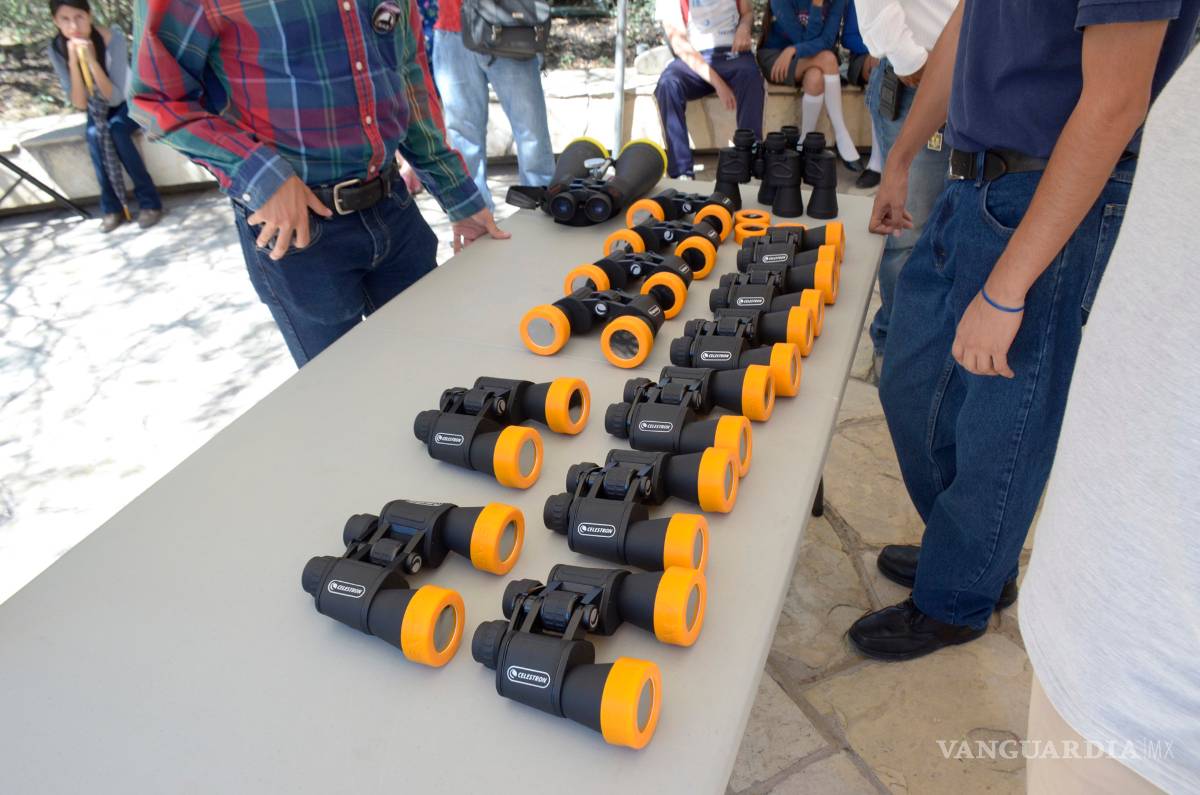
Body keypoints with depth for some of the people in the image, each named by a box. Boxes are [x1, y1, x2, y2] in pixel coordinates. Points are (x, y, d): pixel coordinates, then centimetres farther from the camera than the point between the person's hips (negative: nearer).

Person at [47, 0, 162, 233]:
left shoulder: (113, 38, -26)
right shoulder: (56, 49, -16)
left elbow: (116, 96, -28)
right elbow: (79, 104, -22)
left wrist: (91, 61, -39)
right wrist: (73, 62, -33)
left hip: (128, 102, -2)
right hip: (98, 108, 3)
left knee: (114, 130, -31)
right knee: (95, 134, -27)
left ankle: (149, 201, -24)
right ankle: (112, 206, -19)